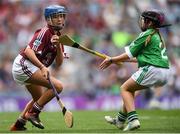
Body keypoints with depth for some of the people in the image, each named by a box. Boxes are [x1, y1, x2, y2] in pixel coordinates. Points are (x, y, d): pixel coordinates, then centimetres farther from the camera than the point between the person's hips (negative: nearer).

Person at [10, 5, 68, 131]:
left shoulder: (58, 36, 12)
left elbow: (58, 64, 5)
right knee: (57, 86, -20)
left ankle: (18, 124, 31)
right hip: (24, 65, -10)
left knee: (39, 98, 26)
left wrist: (58, 47, -12)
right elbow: (29, 51, -25)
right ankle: (33, 113, -10)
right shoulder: (45, 32, -15)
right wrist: (42, 67, -36)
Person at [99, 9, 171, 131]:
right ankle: (120, 120, 31)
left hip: (153, 70, -9)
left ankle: (133, 120, -14)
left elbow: (130, 54, -4)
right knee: (130, 89, 24)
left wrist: (112, 60, 5)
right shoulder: (157, 36, 21)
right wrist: (121, 60, 30)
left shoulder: (147, 35, -7)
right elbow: (139, 57, 25)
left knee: (125, 88, 3)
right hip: (164, 72, 9)